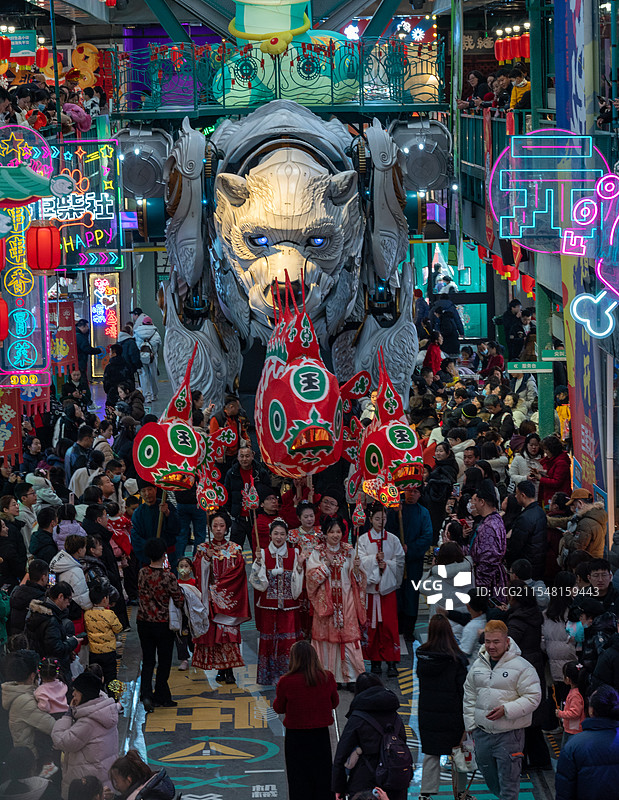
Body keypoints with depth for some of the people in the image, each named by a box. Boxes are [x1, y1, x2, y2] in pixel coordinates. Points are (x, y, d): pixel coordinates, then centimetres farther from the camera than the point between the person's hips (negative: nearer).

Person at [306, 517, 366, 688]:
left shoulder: (349, 551, 8)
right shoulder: (317, 552, 3)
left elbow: (357, 579, 9)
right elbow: (311, 575, -6)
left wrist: (357, 568, -11)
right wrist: (326, 565, -16)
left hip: (345, 601, 1)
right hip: (325, 600, -1)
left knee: (348, 636, -5)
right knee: (326, 636, -1)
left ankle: (351, 676, -2)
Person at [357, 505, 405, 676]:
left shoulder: (393, 539, 7)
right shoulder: (363, 539, 5)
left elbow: (400, 561, 4)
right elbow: (361, 561, -4)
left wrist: (386, 564, -12)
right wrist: (375, 558, -19)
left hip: (388, 585, 0)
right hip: (370, 585, 0)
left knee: (389, 623, -5)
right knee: (372, 623, 1)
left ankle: (391, 662, -4)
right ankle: (375, 660, 9)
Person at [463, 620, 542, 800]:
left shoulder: (521, 667, -10)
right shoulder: (478, 665, 7)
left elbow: (533, 697, -12)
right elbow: (469, 697, 17)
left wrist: (506, 710, -22)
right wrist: (471, 724, 11)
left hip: (509, 736, -6)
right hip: (482, 733, 6)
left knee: (508, 784, -2)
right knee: (491, 781, 17)